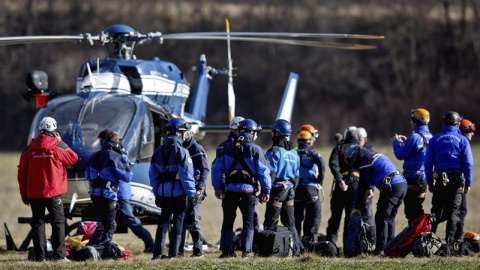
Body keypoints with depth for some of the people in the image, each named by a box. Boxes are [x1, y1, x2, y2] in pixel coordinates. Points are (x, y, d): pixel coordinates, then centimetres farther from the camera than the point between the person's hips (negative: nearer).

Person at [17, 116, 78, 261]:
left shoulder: (29, 150, 1)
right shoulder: (58, 147, -7)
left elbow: (22, 175, 4)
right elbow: (73, 158, 12)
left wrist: (24, 195, 12)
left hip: (34, 194, 2)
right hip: (54, 193, -2)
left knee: (38, 223, 6)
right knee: (58, 222, 5)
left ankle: (40, 255, 2)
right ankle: (59, 254, -2)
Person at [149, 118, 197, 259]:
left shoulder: (158, 151, 8)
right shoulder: (182, 152, -12)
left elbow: (153, 174, 11)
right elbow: (186, 175, -13)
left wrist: (157, 192, 17)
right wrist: (191, 194, -7)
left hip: (163, 192, 5)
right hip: (178, 192, -5)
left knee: (163, 221, 13)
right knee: (178, 221, 2)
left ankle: (157, 252, 9)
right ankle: (173, 252, 0)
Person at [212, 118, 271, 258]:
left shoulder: (227, 147, 5)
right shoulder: (256, 150, -4)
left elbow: (216, 168, 5)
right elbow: (263, 171, -6)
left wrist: (217, 187, 11)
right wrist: (266, 191, 1)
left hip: (230, 190, 2)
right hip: (248, 190, -2)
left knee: (228, 221, 10)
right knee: (248, 222, 8)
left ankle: (226, 250, 6)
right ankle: (246, 251, 3)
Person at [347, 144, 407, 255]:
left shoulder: (365, 162, -3)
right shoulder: (375, 155, 24)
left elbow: (362, 186, -2)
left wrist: (357, 207, 3)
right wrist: (369, 188, 49)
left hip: (392, 187, -9)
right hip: (403, 184, 9)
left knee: (381, 218, -3)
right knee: (390, 218, 17)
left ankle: (380, 249, -7)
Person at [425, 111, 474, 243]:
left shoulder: (434, 140, 6)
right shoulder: (462, 140, 0)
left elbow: (428, 163, 6)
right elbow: (468, 164, -4)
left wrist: (430, 182, 12)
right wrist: (468, 183, 2)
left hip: (440, 181, 2)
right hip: (457, 180, -2)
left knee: (436, 210, 9)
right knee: (453, 211, 3)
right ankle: (449, 240, -1)